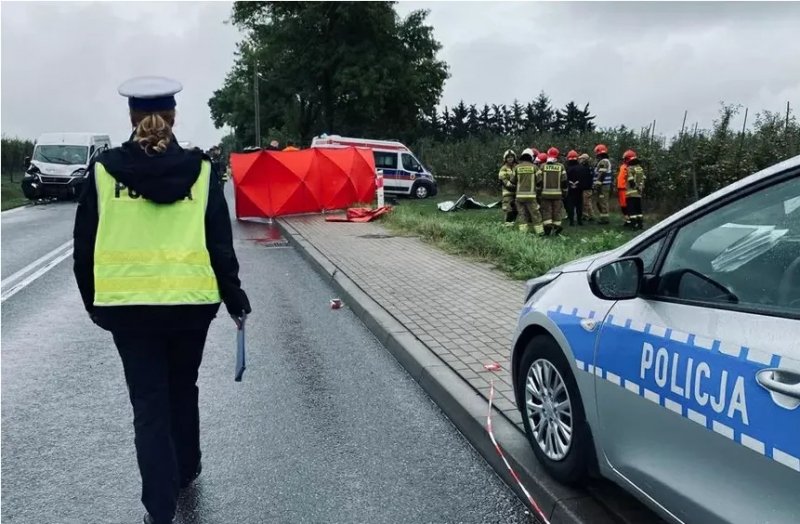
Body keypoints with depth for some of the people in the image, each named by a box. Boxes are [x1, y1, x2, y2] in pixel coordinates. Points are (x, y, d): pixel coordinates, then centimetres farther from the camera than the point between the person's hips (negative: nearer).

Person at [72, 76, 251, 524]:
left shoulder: (104, 170, -2)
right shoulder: (200, 170, -3)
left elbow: (85, 245, 3)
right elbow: (221, 244, -2)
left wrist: (93, 301, 16)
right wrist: (235, 298, 9)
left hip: (126, 304, -1)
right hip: (191, 301, 1)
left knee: (149, 402, 8)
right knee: (183, 390, 22)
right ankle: (185, 470, 40)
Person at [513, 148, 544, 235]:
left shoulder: (517, 167, 3)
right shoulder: (534, 167, -2)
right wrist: (538, 190, 20)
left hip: (520, 195, 2)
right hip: (531, 194, -2)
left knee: (524, 214, 10)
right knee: (535, 214, 2)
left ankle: (523, 230, 7)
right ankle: (539, 231, 3)